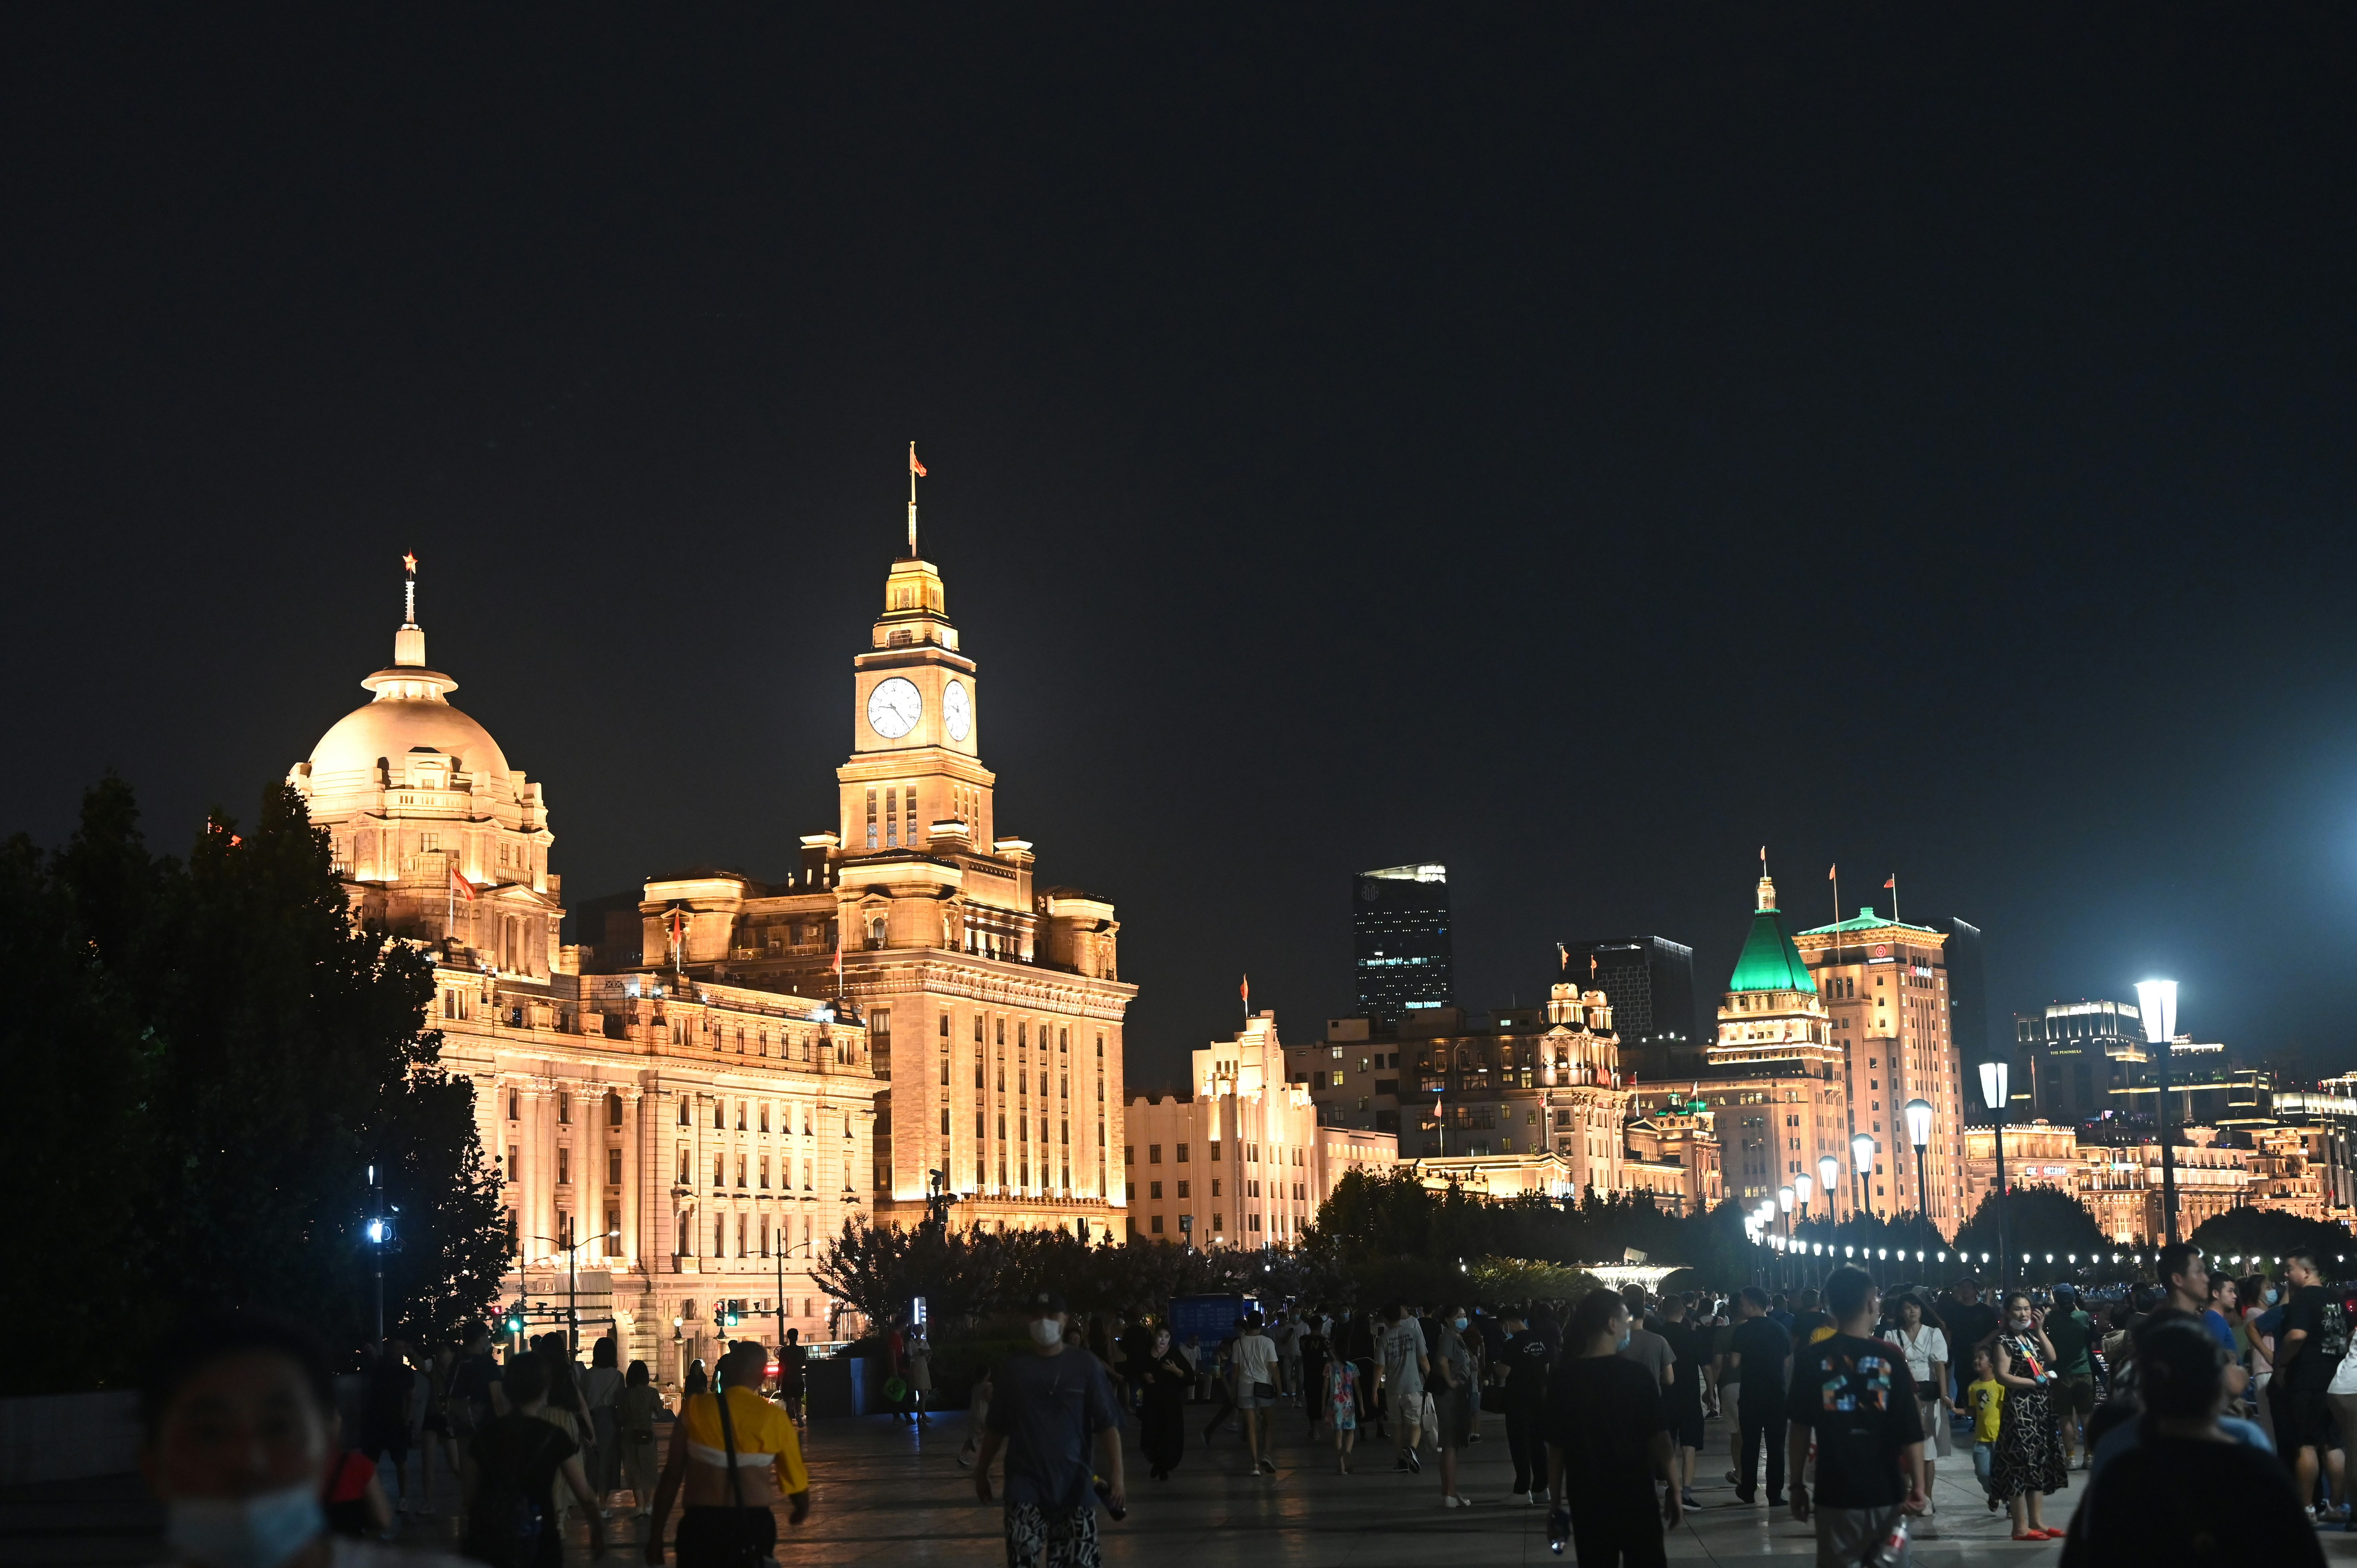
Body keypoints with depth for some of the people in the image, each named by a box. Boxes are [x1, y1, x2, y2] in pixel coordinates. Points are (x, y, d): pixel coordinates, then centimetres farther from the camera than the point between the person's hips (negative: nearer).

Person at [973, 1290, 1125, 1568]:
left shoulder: (1085, 1367, 1)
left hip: (1074, 1485, 0)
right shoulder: (1014, 1369, 4)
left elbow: (1107, 1425, -2)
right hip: (1026, 1485, 0)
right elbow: (997, 1427, 14)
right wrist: (982, 1470, 18)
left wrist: (1116, 1474, -11)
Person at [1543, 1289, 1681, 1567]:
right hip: (1635, 1496, -2)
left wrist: (1557, 1503, 4)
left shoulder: (1561, 1378, -4)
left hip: (1586, 1500, 2)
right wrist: (1673, 1489, 2)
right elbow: (1658, 1439, -9)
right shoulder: (1637, 1375, -10)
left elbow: (1556, 1447, -3)